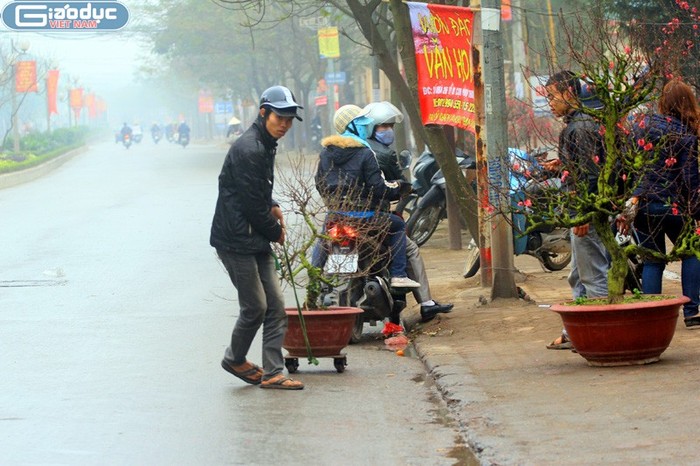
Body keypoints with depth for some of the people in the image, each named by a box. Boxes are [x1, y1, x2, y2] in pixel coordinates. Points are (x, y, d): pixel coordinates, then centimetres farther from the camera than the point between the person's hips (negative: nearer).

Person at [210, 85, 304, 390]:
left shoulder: (265, 145, 13)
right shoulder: (248, 150, -19)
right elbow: (251, 203, -19)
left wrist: (272, 206, 9)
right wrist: (276, 231, -5)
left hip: (257, 240, 10)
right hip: (236, 241, -10)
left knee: (276, 306, 3)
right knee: (256, 307, -4)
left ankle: (272, 373, 5)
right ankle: (235, 359, 19)